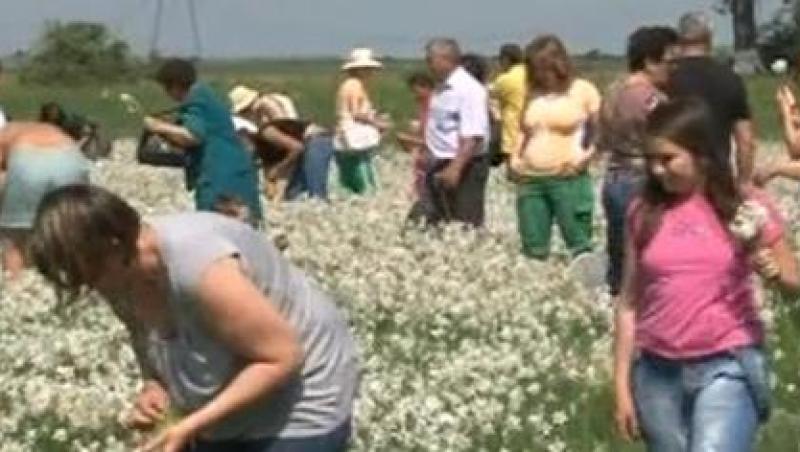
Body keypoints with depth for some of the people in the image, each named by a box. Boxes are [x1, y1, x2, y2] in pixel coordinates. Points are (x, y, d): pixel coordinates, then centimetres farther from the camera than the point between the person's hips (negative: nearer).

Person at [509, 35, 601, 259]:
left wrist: (587, 155, -14)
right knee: (533, 250, 8)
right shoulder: (533, 93, 13)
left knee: (579, 246, -4)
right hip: (529, 180, 5)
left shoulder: (583, 91, -3)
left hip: (568, 179, -5)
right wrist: (515, 158, 10)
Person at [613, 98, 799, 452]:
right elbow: (629, 303, 7)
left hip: (728, 366, -3)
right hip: (658, 372, 3)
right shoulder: (644, 213, 2)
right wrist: (622, 384, 6)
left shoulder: (744, 208, -3)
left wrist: (760, 257, -18)